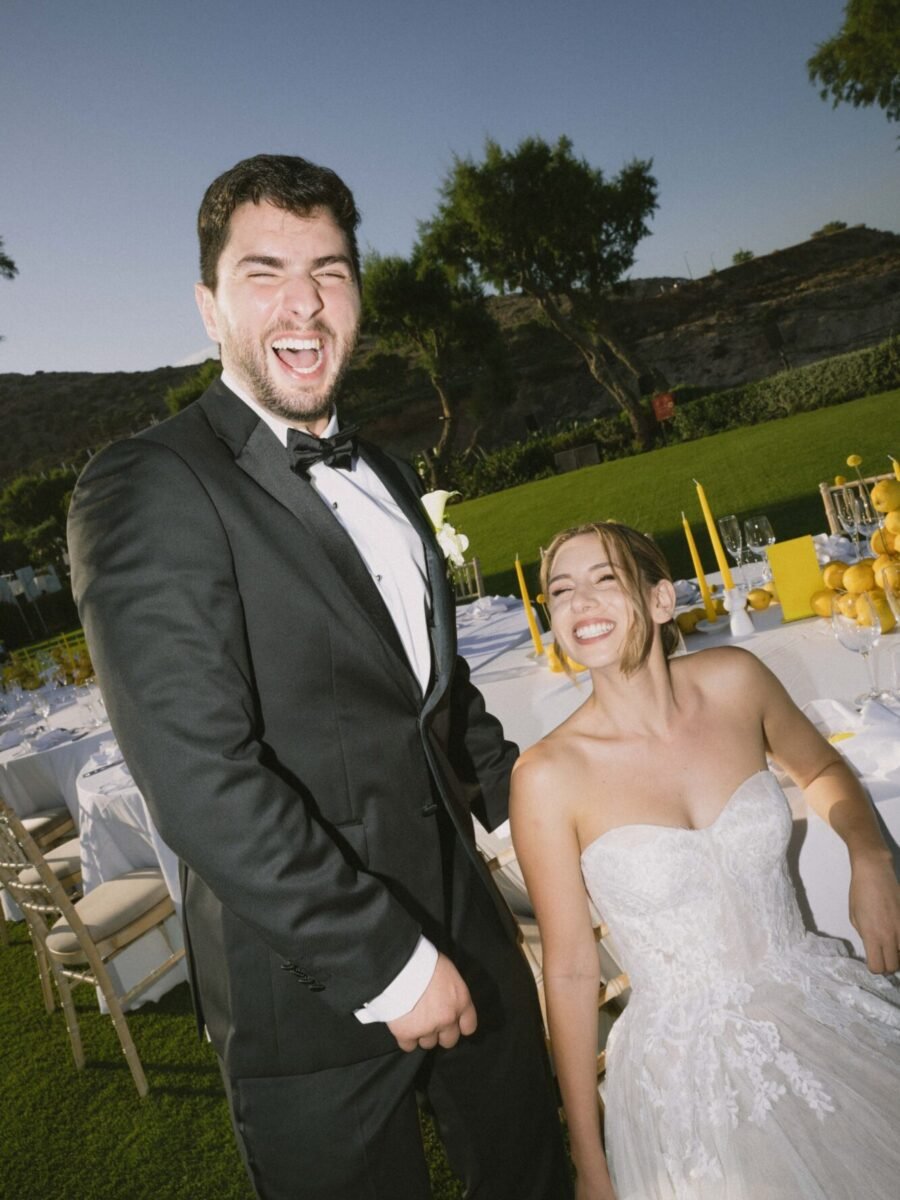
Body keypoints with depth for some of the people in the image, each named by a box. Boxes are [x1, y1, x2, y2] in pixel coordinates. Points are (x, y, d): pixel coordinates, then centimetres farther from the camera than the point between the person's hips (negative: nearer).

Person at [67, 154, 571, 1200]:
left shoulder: (386, 479, 9)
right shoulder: (148, 489, -17)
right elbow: (202, 780, -24)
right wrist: (389, 963, -19)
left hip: (468, 939, 7)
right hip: (318, 997, -7)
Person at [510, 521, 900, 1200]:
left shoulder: (734, 681, -10)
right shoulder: (549, 776, -19)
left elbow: (822, 770, 11)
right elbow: (570, 971, -11)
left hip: (827, 1014, 3)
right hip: (689, 1065, -3)